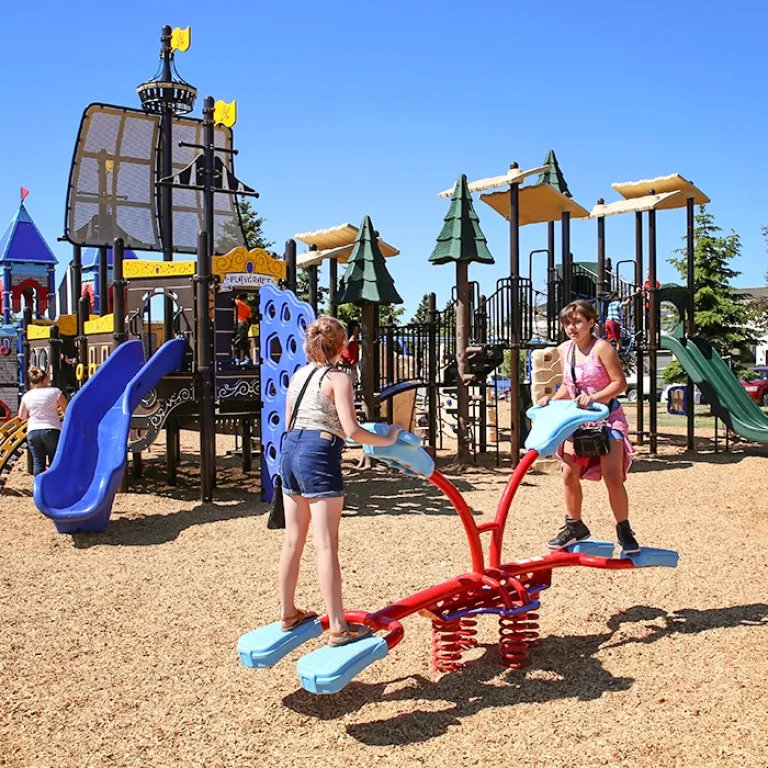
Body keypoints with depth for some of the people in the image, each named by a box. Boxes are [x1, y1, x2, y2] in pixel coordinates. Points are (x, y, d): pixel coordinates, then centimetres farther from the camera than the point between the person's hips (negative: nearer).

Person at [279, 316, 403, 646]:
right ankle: (338, 627, -2)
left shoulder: (298, 376, 13)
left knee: (293, 540, 15)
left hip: (290, 450, 8)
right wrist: (387, 439, -3)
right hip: (319, 456, -7)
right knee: (326, 545, -6)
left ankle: (288, 613, 26)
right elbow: (352, 431, -16)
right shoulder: (338, 378, -8)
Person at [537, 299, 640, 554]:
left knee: (612, 477, -12)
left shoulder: (601, 348, -14)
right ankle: (574, 526, 22)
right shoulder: (565, 349, 6)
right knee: (569, 475, 4)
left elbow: (620, 383, -16)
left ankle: (624, 531, 4)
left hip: (608, 417, -6)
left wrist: (593, 397, -27)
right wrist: (552, 400, -1)